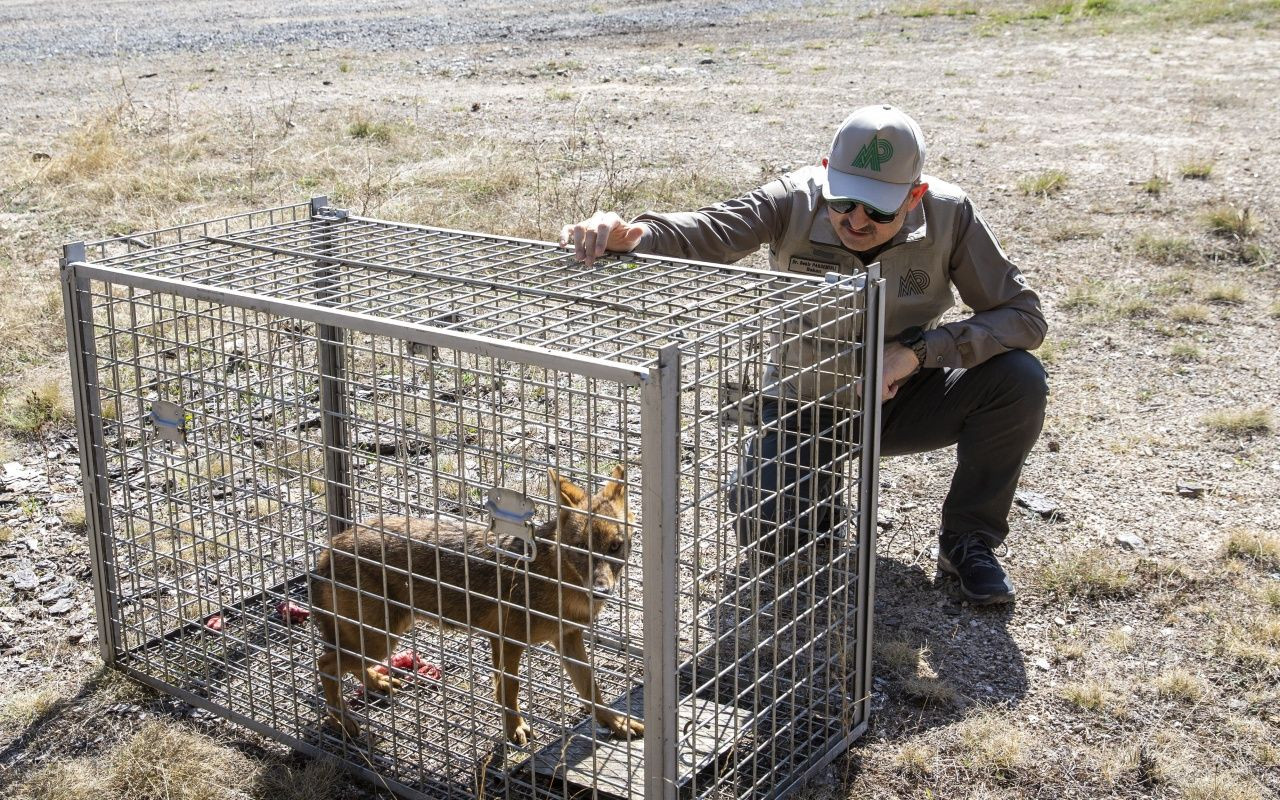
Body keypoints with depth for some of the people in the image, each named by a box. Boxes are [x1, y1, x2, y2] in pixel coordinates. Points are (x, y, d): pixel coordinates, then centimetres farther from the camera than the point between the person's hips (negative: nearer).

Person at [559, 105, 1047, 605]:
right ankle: (821, 489, 15)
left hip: (900, 398, 1)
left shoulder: (948, 214, -19)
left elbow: (1023, 316, -17)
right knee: (761, 524, -25)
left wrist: (919, 348, -31)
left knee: (1020, 379, -24)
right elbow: (702, 232, -35)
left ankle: (968, 540, -1)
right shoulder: (795, 202, -21)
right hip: (807, 406, -1)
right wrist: (627, 235, -58)